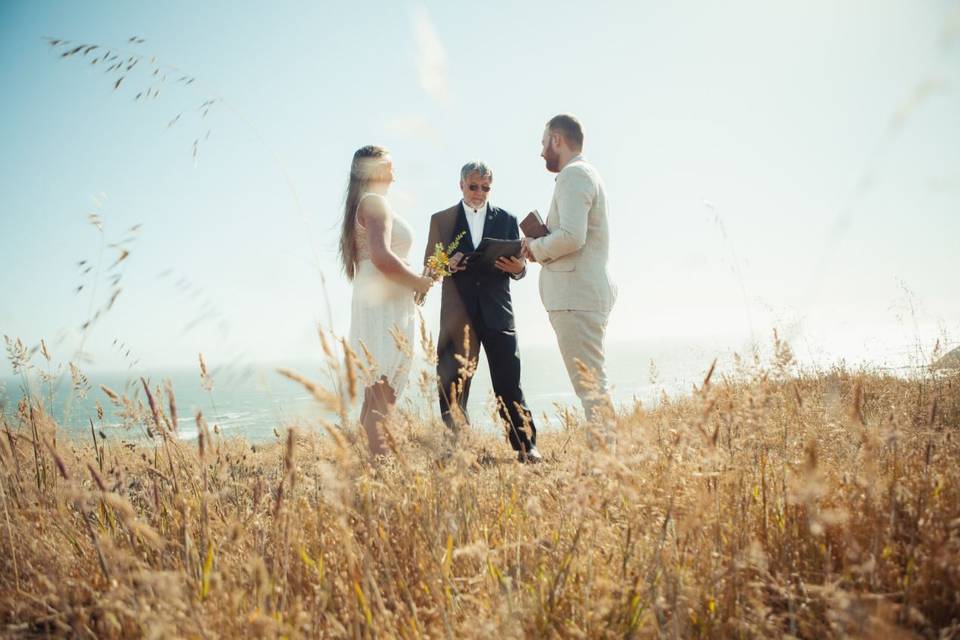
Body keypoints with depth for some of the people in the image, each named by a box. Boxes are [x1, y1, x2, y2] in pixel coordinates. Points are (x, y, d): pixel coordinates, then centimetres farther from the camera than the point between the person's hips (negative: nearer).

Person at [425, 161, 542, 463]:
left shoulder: (506, 219, 14)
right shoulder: (441, 220, 11)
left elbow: (518, 266, 13)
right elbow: (429, 266, 9)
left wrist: (517, 267, -11)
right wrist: (447, 265, -13)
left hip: (497, 310, 1)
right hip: (457, 311, 0)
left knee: (509, 382, -2)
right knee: (453, 383, -1)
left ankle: (526, 446, 1)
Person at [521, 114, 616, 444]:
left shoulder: (573, 174, -10)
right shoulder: (586, 174, 23)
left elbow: (571, 236, -24)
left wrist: (536, 248, -6)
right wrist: (542, 248, 11)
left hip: (576, 296, -11)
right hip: (585, 292, 11)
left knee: (590, 386, -10)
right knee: (592, 384, 12)